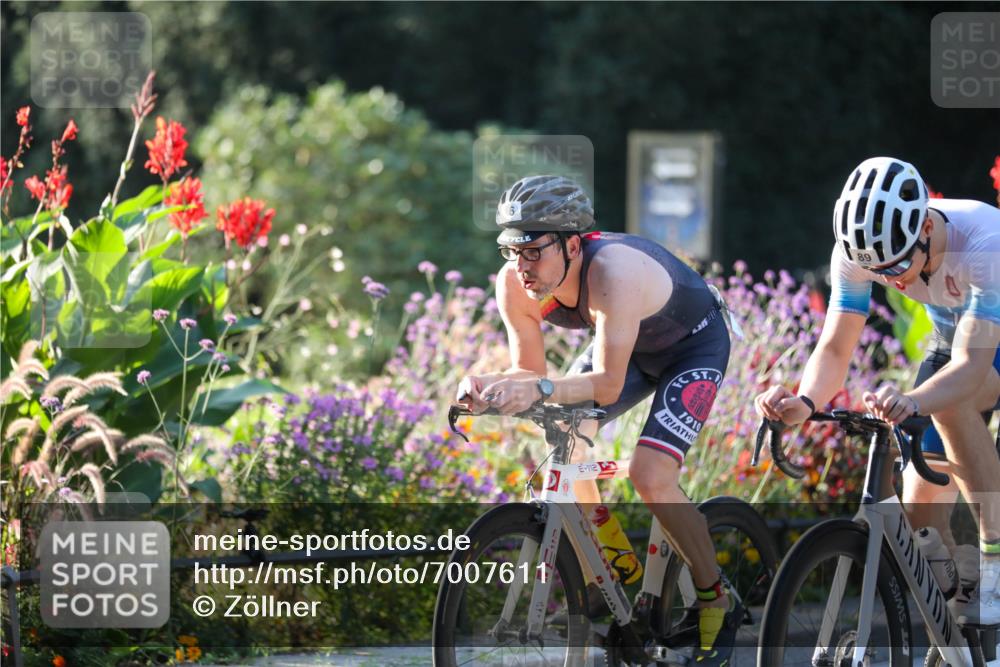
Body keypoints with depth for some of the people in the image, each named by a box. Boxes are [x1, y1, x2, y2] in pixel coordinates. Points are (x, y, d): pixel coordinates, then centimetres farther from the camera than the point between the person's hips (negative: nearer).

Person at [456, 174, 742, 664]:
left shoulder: (613, 272, -42)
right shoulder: (515, 285, -23)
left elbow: (609, 383, -43)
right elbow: (528, 371, -15)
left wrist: (541, 390, -58)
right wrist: (489, 386, -37)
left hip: (693, 345, -7)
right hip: (625, 345, 7)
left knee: (650, 476, -20)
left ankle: (717, 604, -1)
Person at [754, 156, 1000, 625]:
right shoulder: (858, 252, -26)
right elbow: (835, 348, -24)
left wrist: (910, 403, -66)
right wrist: (805, 402, -46)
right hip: (953, 338, 5)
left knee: (950, 402, -36)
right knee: (919, 506, -7)